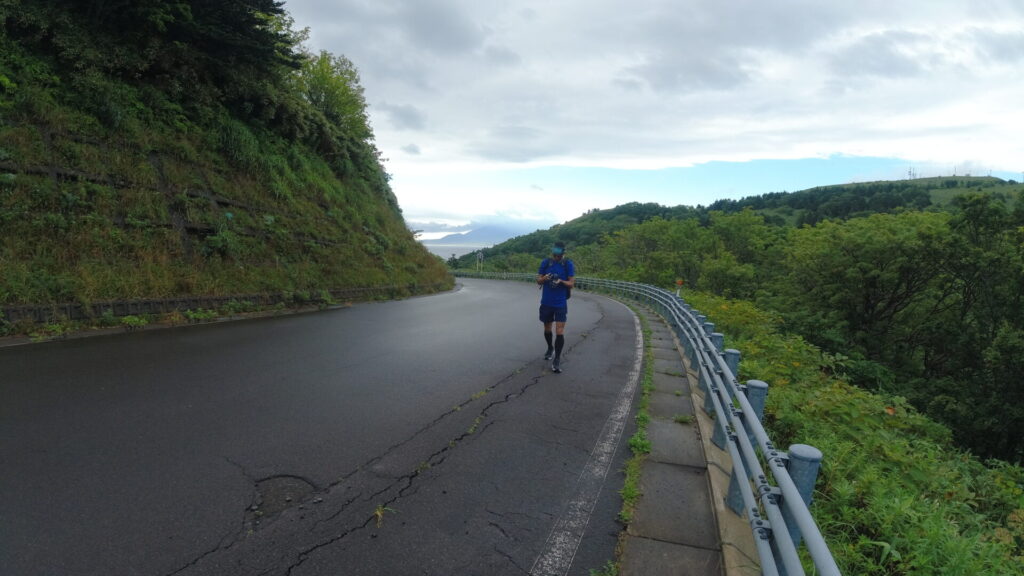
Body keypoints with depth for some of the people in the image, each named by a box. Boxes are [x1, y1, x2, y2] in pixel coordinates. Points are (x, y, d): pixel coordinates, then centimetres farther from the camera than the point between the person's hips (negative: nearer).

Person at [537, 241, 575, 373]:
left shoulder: (568, 264, -6)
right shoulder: (545, 262, -1)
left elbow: (571, 283, -6)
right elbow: (538, 280, 3)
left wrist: (561, 281, -25)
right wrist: (544, 278, -20)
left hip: (561, 303, -3)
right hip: (546, 302, 3)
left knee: (560, 331, -9)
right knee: (547, 328, 17)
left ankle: (557, 359, -2)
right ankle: (550, 348, 42)